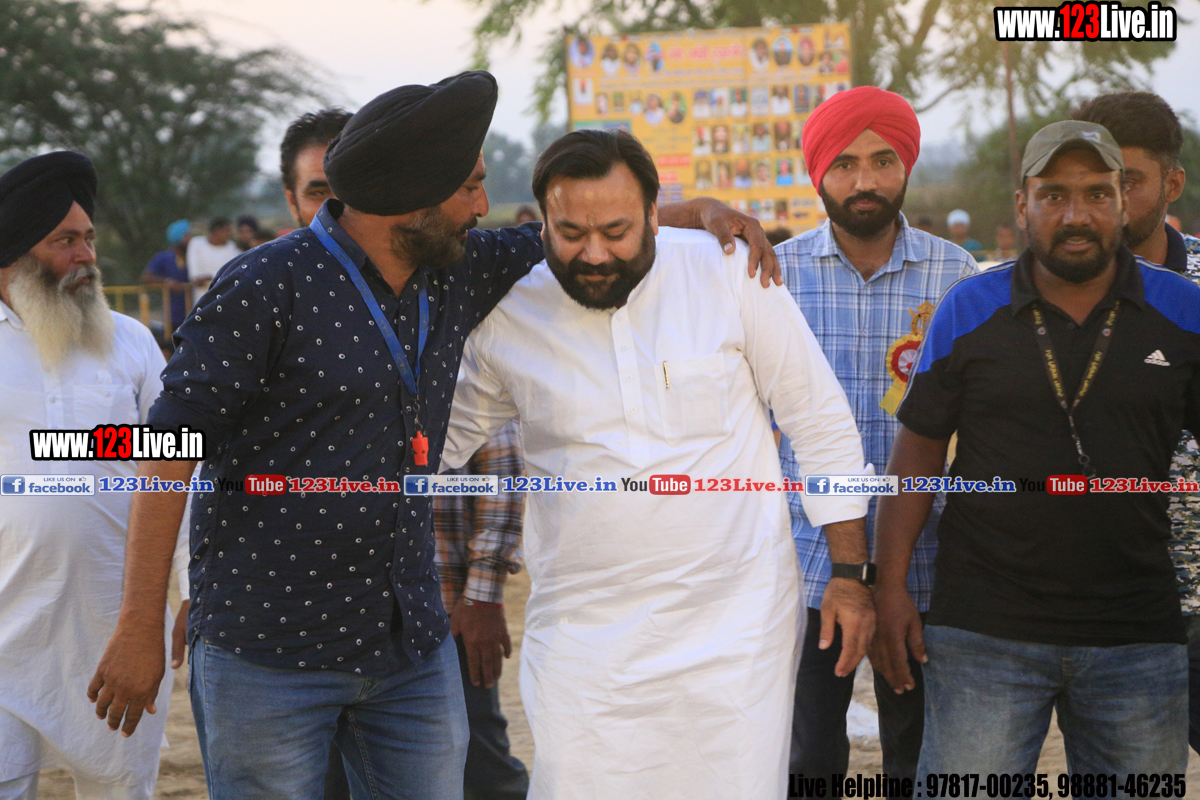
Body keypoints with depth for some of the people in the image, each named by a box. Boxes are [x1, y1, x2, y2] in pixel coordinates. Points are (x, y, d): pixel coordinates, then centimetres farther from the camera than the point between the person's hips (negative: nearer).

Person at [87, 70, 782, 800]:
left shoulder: (455, 270, 6)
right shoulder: (267, 289, -13)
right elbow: (171, 450, -11)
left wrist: (703, 212, 7)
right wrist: (138, 629, -13)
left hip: (413, 646, 6)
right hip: (267, 651, -6)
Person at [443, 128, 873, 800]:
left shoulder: (729, 273, -5)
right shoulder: (508, 313, -2)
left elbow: (823, 423, 2)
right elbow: (441, 440, 12)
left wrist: (852, 577, 1)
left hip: (735, 625, -1)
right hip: (584, 636, 1)